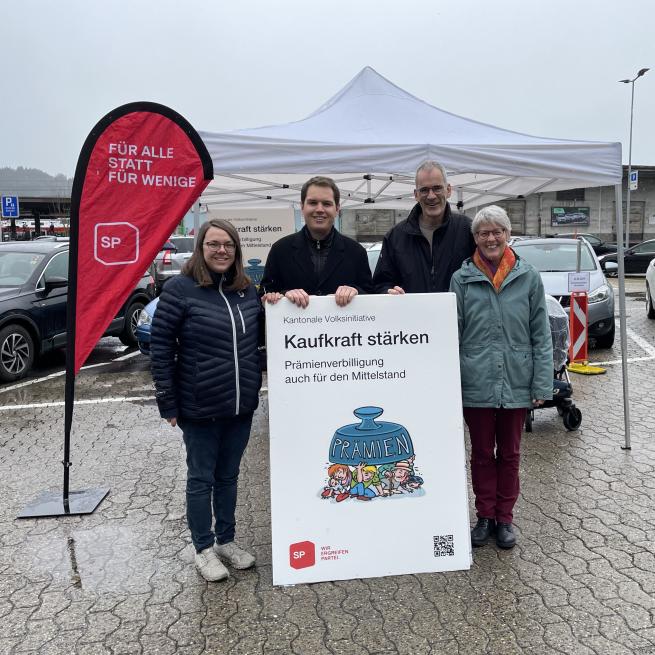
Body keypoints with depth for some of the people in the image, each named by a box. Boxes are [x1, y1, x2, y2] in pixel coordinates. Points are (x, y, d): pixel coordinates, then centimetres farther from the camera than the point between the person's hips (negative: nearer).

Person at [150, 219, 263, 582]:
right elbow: (160, 347, -10)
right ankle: (204, 549, 27)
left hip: (241, 405, 5)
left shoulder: (247, 290, 6)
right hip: (200, 408, -5)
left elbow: (260, 337, 19)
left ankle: (226, 540, 35)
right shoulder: (180, 289, -10)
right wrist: (168, 402, -11)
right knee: (201, 479, 10)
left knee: (228, 476, 18)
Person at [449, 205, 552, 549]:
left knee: (509, 454, 15)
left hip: (516, 384, 1)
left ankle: (504, 517, 31)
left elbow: (541, 334, 0)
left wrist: (542, 384, -5)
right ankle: (485, 515, 30)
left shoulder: (528, 277, -1)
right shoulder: (462, 279, -3)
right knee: (482, 453, 14)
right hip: (476, 385, 0)